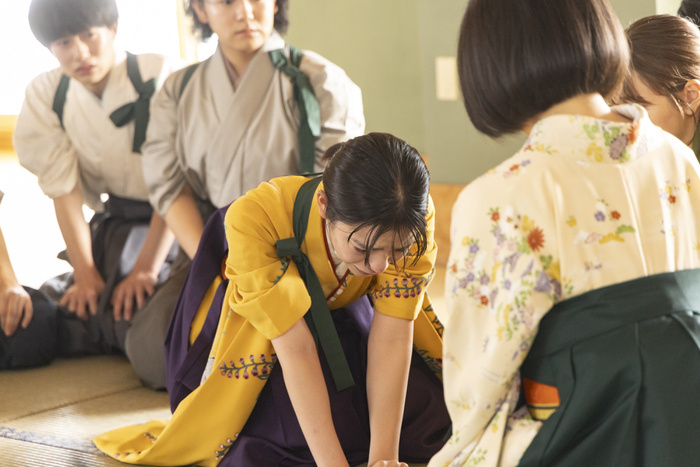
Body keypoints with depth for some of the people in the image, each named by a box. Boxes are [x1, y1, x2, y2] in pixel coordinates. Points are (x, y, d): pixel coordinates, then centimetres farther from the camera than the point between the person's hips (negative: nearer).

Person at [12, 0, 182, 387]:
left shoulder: (164, 76, -16)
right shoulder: (45, 94, -1)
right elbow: (63, 188, -4)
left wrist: (146, 268, -20)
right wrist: (86, 273, -12)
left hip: (176, 225, -5)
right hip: (114, 226, 6)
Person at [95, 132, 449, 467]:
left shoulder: (410, 220, -31)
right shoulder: (254, 217, -39)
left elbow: (392, 337, -30)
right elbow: (296, 350, -38)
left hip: (348, 316, 3)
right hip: (265, 325, -2)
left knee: (429, 418, -15)